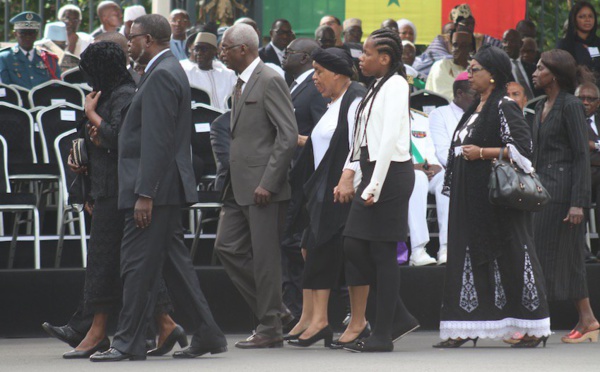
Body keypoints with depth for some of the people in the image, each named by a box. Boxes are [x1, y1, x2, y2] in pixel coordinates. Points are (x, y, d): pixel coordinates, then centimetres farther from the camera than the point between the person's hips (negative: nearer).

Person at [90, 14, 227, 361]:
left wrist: (145, 194, -23)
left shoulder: (161, 75, -15)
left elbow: (157, 140, -21)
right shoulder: (170, 71, 17)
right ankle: (208, 335, 13)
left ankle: (129, 342, -3)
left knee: (138, 265, -6)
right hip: (167, 189, 11)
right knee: (175, 263, 12)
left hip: (156, 188, -11)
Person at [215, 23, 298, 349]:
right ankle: (271, 309, 16)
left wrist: (267, 183, -20)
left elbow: (288, 135, -18)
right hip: (240, 186, 10)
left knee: (264, 255, -4)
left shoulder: (270, 82, -12)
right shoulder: (241, 84, 17)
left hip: (263, 186, -10)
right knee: (227, 247, 8)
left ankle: (271, 328, 3)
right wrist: (230, 182, 16)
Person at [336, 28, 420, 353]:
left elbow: (389, 138, -19)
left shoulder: (395, 85, -12)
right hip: (373, 173, 9)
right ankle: (399, 317, 15)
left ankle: (383, 335, 2)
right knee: (354, 247, 7)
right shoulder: (377, 87, 16)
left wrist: (374, 188, -20)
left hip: (391, 173, -9)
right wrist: (348, 174, 12)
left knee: (382, 253, -4)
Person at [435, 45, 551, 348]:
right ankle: (463, 331, 4)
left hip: (497, 197, -9)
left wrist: (482, 152, -18)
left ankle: (534, 330, 1)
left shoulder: (504, 106, -10)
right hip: (471, 197, 9)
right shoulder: (475, 109, 16)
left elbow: (522, 146, -18)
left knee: (511, 257, -5)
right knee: (467, 256, 4)